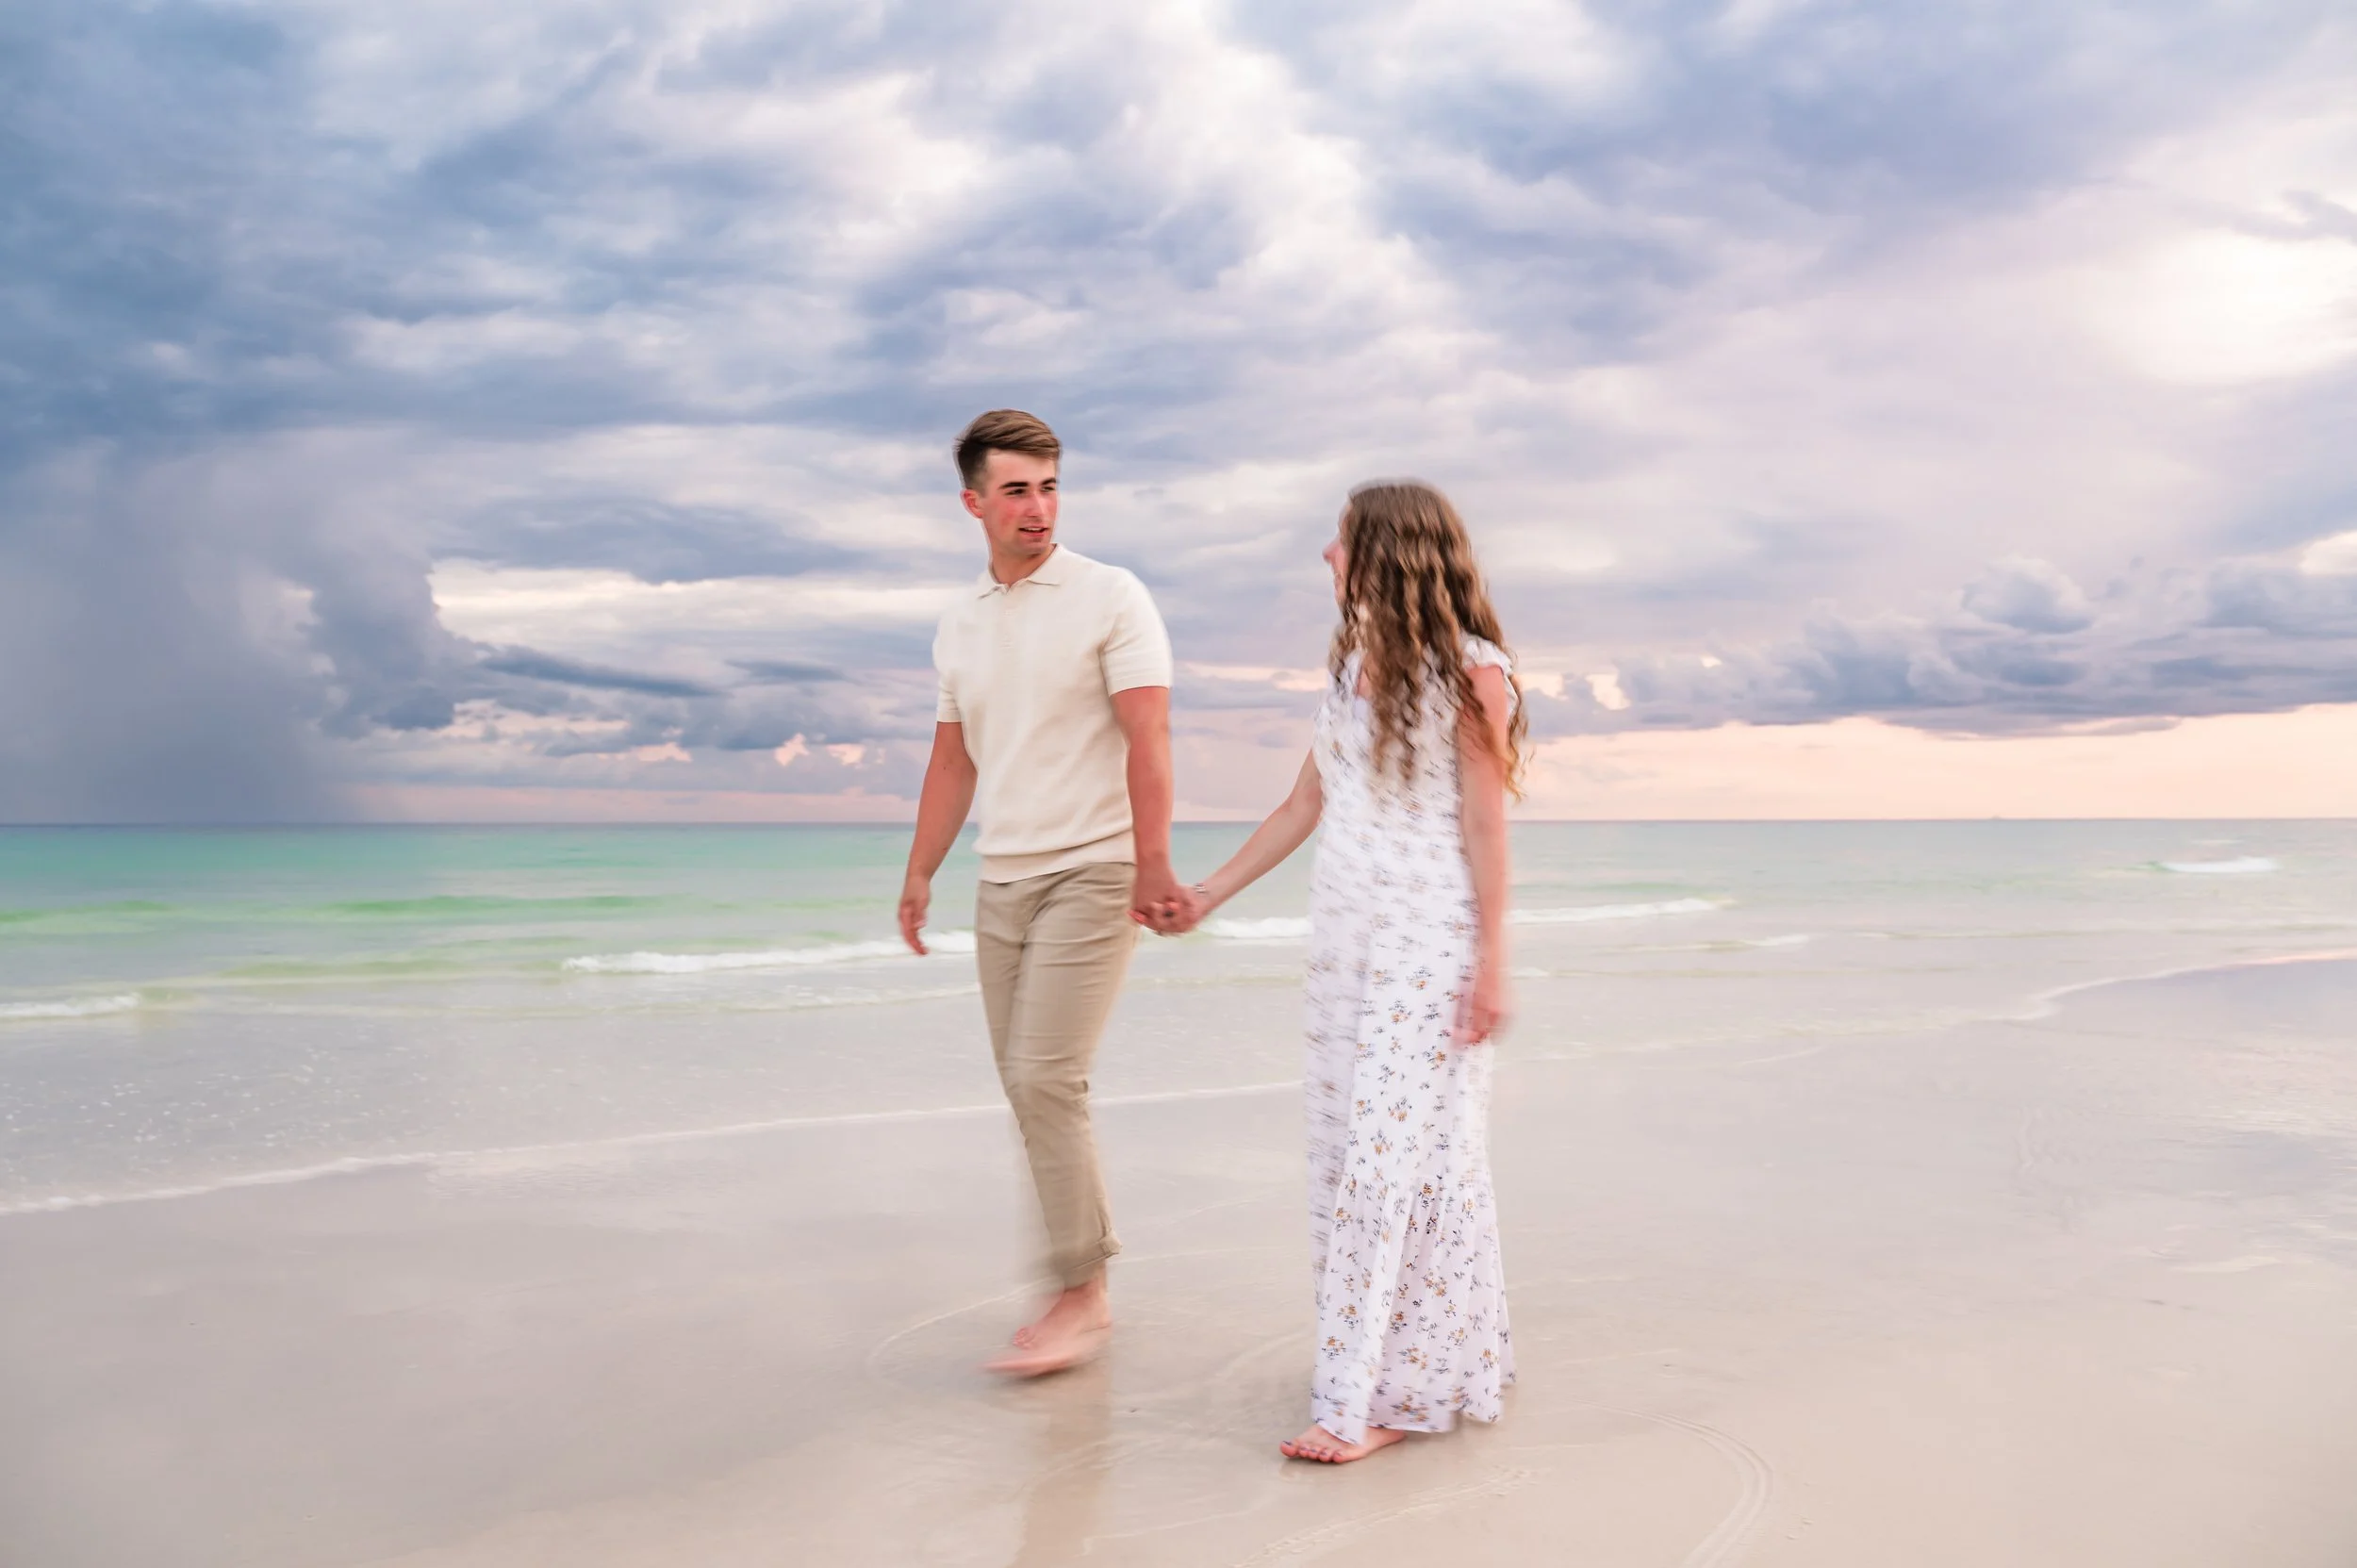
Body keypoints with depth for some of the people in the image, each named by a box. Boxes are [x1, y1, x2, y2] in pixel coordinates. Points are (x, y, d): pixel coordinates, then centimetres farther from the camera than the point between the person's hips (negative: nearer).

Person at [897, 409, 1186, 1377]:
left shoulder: (1111, 599, -6)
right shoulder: (959, 625, 12)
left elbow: (1148, 742, -13)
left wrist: (1152, 868, -22)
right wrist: (919, 876, 16)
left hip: (1091, 873, -6)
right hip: (1002, 882, 6)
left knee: (1044, 1080, -12)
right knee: (1031, 1087, 8)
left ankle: (1080, 1296, -2)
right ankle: (1086, 1256, 21)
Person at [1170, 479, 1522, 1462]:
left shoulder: (1470, 670, -7)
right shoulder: (1349, 664, 13)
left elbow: (1486, 824, -9)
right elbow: (1305, 806, 18)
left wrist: (1490, 960, -12)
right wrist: (1211, 892, 20)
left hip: (1428, 946, -7)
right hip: (1344, 936, 7)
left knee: (1397, 1151, -6)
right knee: (1348, 1148, 7)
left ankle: (1375, 1397, -1)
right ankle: (1419, 1365, 19)